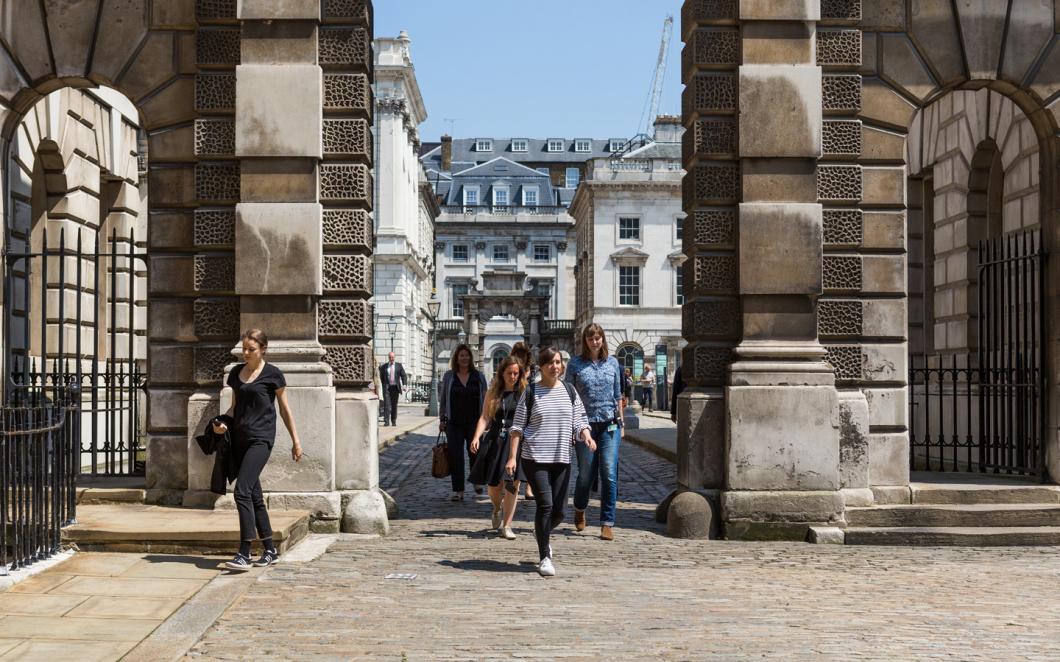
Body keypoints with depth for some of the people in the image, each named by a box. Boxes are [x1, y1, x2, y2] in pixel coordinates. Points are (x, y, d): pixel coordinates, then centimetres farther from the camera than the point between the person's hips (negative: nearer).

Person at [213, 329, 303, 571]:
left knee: (242, 492, -17)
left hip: (260, 439, -6)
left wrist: (295, 440, 5)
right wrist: (221, 422, 1)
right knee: (254, 496, 9)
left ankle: (244, 554, -16)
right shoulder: (236, 372, 12)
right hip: (239, 438, 6)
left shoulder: (272, 374, -3)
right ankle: (270, 550, 19)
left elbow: (284, 408, 4)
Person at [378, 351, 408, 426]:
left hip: (395, 387, 1)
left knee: (394, 405, 5)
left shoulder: (399, 366, 7)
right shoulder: (384, 366, 8)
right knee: (387, 404, -11)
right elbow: (381, 377, 18)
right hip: (387, 387, -1)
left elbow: (403, 375, 2)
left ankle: (393, 421, 14)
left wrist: (404, 385, -10)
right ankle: (386, 421, -16)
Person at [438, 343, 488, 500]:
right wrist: (442, 419, 7)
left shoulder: (478, 376, 5)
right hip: (454, 423, 0)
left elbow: (485, 399, 10)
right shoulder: (449, 376, 5)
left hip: (474, 422, 0)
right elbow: (443, 399, 11)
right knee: (455, 456, -2)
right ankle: (458, 490, 4)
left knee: (475, 452, -4)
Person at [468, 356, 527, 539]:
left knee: (513, 483, -9)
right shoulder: (493, 394, 8)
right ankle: (496, 511, 38)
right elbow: (485, 417, 4)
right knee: (493, 483, 4)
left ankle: (506, 526, 1)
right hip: (495, 440, 1)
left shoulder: (524, 394, 4)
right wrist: (476, 438, -9)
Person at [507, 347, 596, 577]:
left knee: (559, 510, 5)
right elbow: (517, 427, 1)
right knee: (545, 504, -12)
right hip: (534, 458, -4)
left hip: (561, 459, 4)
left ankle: (541, 533, 39)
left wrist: (586, 435, -12)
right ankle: (545, 558, -1)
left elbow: (579, 420, 10)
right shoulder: (531, 392, 0)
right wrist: (512, 457, -6)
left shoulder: (569, 391, 9)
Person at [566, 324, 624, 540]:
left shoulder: (612, 363, 9)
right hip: (585, 424, -1)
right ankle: (580, 510, 34)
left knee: (609, 474, -6)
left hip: (609, 425, 1)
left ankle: (607, 523, 0)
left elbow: (617, 395, 15)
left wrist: (621, 422, 12)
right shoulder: (576, 364, 2)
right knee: (586, 473, 5)